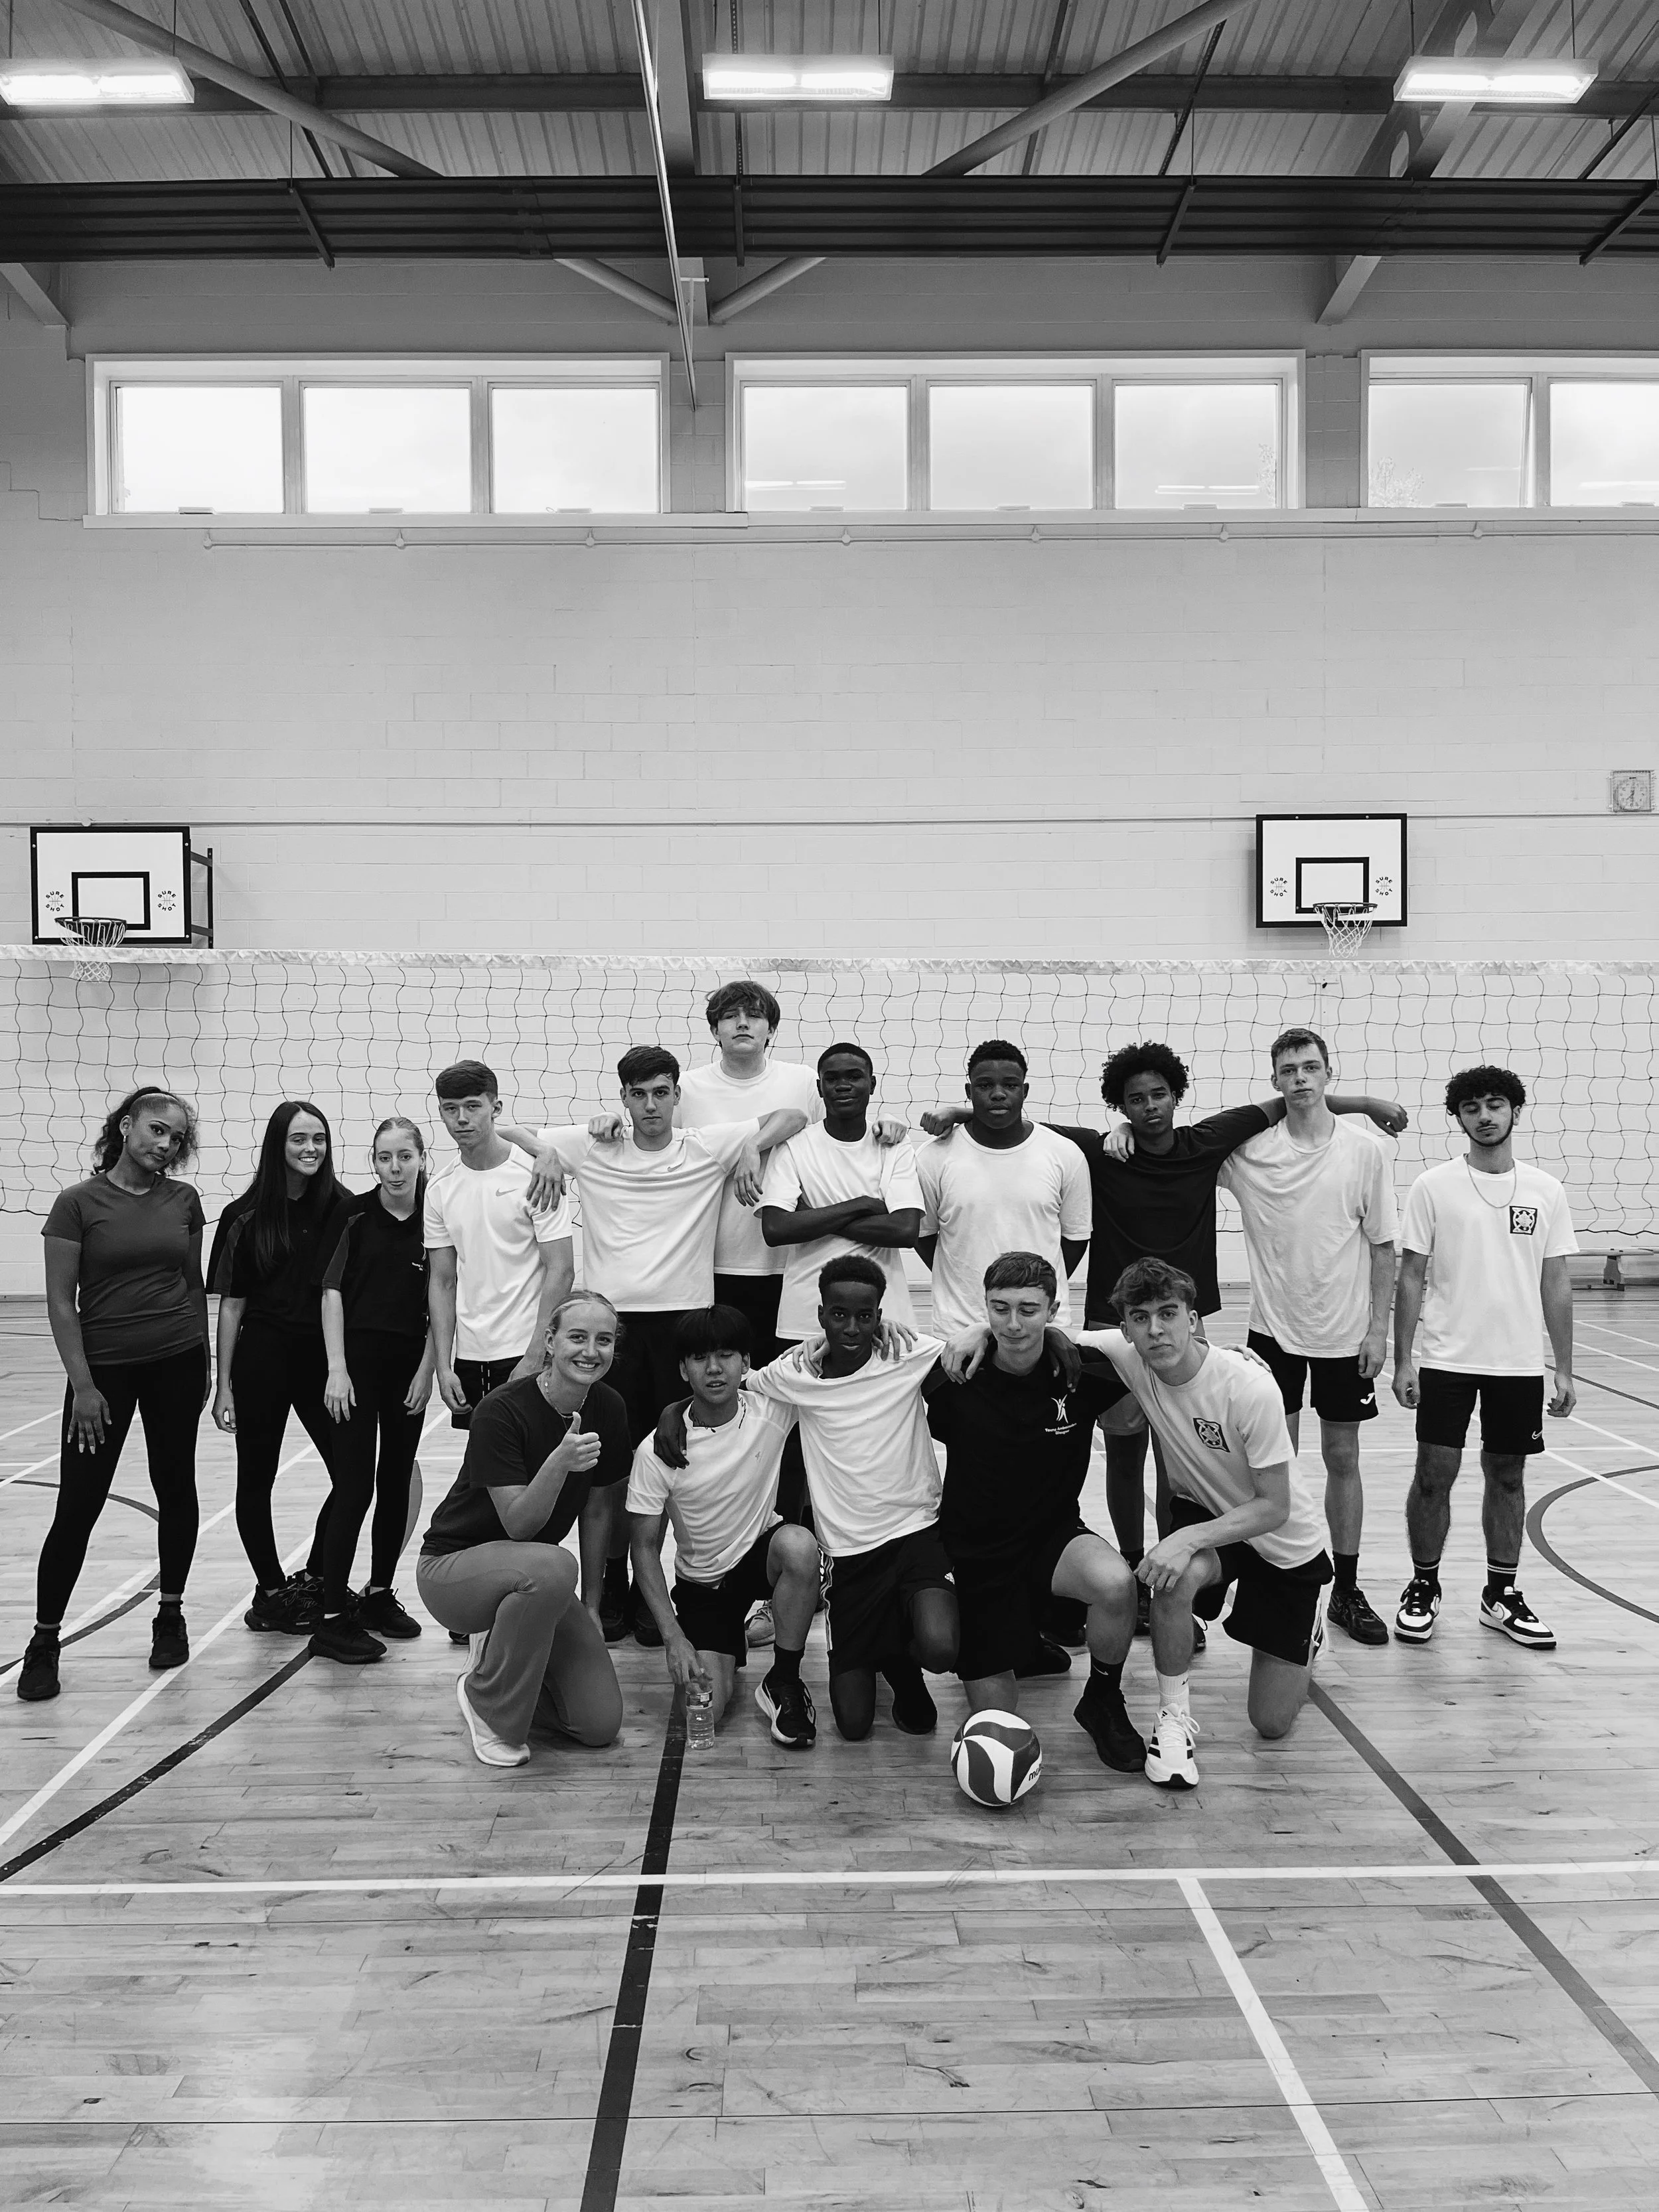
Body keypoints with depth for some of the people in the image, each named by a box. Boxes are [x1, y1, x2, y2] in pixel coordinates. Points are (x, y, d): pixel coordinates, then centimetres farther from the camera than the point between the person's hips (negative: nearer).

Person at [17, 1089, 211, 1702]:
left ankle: (170, 1614, 27)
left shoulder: (184, 1200, 3)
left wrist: (205, 1361, 11)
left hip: (176, 1363, 3)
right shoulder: (78, 1203, -7)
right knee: (78, 1506, 0)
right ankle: (44, 1641, 13)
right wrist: (82, 1384, -11)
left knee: (175, 1486, 10)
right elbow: (60, 1300, -7)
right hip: (102, 1368, -3)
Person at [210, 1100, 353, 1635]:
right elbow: (231, 1304, 0)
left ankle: (312, 1582, 20)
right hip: (262, 1357, -1)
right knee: (257, 1478, 8)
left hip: (322, 1356, 1)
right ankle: (270, 1591, 24)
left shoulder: (342, 1209, -1)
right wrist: (224, 1386, -2)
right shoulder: (246, 1217, -3)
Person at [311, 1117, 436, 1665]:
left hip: (411, 1363, 3)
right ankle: (332, 1619, 0)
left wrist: (427, 1368, -1)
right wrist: (337, 1368, -10)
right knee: (354, 1485, -5)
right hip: (358, 1357, -3)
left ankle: (379, 1594, 27)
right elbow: (333, 1291, -5)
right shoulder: (356, 1216, -5)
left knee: (397, 1480, 11)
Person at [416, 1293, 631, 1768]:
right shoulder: (502, 1411, -23)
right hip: (452, 1567, -5)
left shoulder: (607, 1409, -5)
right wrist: (559, 1462, -43)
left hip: (534, 1580, 5)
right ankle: (485, 1699, -13)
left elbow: (596, 1511, 6)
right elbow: (519, 1524, -26)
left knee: (601, 1723, -8)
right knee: (552, 1566, -39)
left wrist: (591, 1607, 7)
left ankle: (501, 1648, 18)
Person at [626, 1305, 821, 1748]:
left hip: (762, 1552, 0)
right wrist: (673, 1636, -20)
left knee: (799, 1545, -35)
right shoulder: (656, 1451, -18)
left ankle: (784, 1682, -13)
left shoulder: (771, 1410, -16)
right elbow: (645, 1548, -11)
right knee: (706, 1707, -17)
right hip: (701, 1582, 0)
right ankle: (731, 1644, 20)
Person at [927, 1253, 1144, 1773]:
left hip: (1055, 1534, 0)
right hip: (976, 1552, 0)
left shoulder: (1080, 1370, -14)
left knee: (1116, 1583, -35)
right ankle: (1019, 1641, 34)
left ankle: (1103, 1702, -4)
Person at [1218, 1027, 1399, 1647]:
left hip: (1345, 1331, 0)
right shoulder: (1249, 1148, -5)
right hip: (1275, 1328, 0)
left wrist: (1379, 1327, -3)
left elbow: (1382, 1245, 0)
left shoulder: (1364, 1149, -5)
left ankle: (1347, 1590, 22)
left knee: (1342, 1458, 10)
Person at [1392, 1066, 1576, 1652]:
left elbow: (1555, 1286, 6)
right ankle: (1423, 1587, 19)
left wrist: (1564, 1371, 3)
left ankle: (1502, 1594, 25)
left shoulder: (1545, 1191, 3)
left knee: (1507, 1476, 11)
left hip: (1519, 1363, 2)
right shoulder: (1433, 1187, -4)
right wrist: (1402, 1361, -7)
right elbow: (1411, 1277, -2)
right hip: (1448, 1360, -2)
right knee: (1434, 1474, 1)